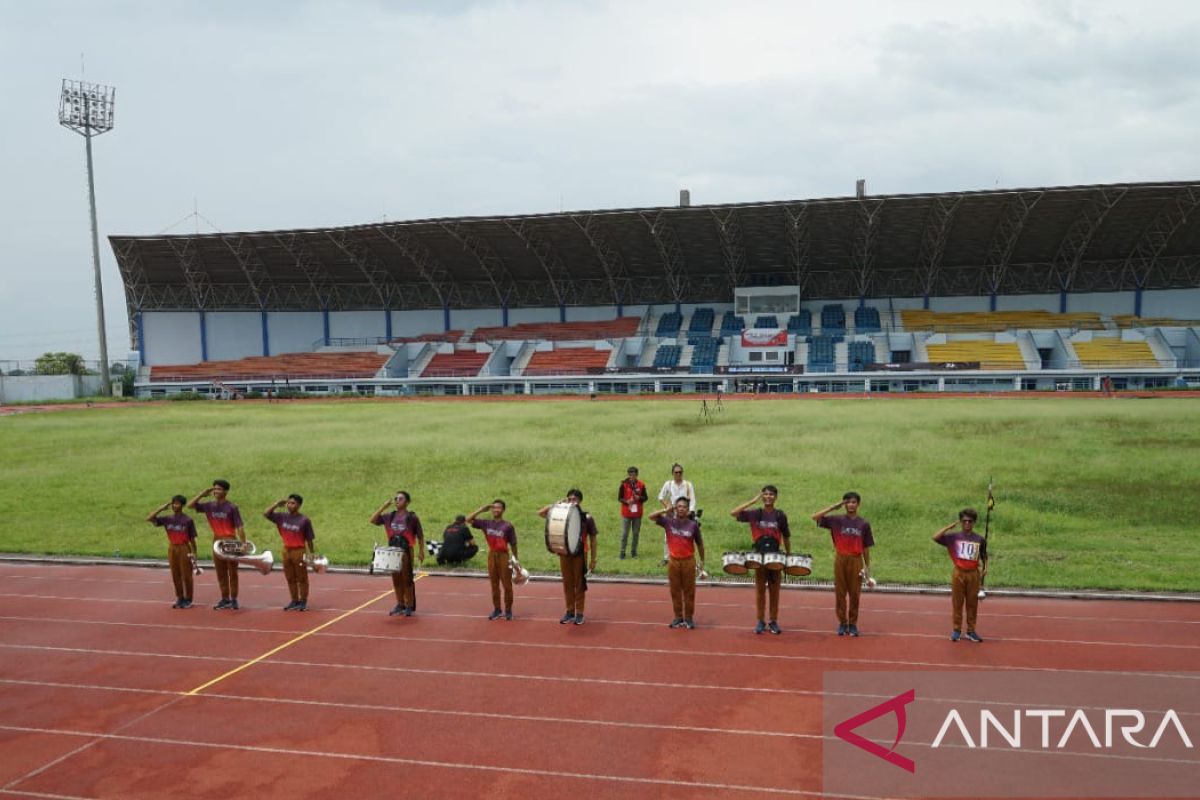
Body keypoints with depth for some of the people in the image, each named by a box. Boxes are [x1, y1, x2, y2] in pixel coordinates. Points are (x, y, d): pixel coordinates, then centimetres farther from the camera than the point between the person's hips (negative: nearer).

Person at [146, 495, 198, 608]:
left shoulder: (187, 520, -8)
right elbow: (149, 519, -2)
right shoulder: (167, 519, 3)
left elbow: (192, 538, -5)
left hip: (184, 549, -4)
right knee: (175, 575, 10)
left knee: (186, 575, 2)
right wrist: (161, 508, -7)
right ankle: (179, 598, 22)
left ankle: (188, 599, 13)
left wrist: (194, 553, -7)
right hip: (172, 549, 4)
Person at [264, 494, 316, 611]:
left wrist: (311, 554, -4)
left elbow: (309, 539, -5)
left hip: (299, 551, -5)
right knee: (290, 579, 11)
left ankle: (303, 602, 12)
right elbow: (266, 513, 6)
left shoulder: (304, 520, -8)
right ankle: (294, 601, 21)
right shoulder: (282, 517, 4)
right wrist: (277, 503, -2)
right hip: (286, 551, 5)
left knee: (302, 578, 4)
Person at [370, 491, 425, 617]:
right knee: (396, 579, 11)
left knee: (407, 579, 0)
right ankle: (400, 605, 23)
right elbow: (373, 520, 5)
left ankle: (409, 606, 9)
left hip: (406, 552, -5)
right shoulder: (390, 516, 8)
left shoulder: (412, 517, -5)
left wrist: (421, 552, -7)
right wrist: (384, 506, -2)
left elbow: (420, 536, -2)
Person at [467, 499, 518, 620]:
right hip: (492, 555, 4)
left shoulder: (508, 526, -8)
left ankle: (508, 610, 15)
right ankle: (496, 609, 21)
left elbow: (513, 544, -3)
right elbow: (469, 519, -1)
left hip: (504, 556, -4)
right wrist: (481, 509, -5)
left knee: (507, 584, 3)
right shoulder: (486, 523, 2)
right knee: (494, 584, 11)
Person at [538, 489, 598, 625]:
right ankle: (569, 611, 21)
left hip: (580, 554, -3)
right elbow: (540, 513, -2)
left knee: (579, 583, 4)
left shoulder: (586, 517, -7)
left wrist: (593, 559, -4)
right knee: (567, 583, 10)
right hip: (564, 553, 3)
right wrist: (555, 504, -10)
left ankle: (579, 613, 13)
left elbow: (593, 539, -2)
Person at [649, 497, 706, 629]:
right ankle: (678, 617, 19)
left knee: (689, 591, 6)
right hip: (673, 561, 1)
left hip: (689, 561, -1)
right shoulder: (668, 522, -3)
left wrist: (702, 561, 5)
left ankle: (689, 618, 16)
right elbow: (651, 516, -8)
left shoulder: (693, 525, -4)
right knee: (675, 590, 8)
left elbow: (699, 543, 4)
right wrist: (666, 510, -15)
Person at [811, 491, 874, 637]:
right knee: (840, 593, 4)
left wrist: (867, 566, 3)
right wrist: (833, 507, -9)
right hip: (840, 560, 0)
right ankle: (842, 623, 15)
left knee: (854, 594, 4)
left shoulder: (864, 524, 3)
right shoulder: (837, 520, 1)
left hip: (856, 561, 0)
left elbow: (866, 548, 6)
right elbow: (815, 517, -7)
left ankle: (853, 624, 15)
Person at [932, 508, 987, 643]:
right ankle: (956, 630, 13)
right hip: (958, 573, -1)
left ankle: (971, 631, 16)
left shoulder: (979, 540, 5)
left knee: (972, 604, 7)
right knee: (957, 603, 4)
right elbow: (935, 537, -10)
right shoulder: (954, 537, 0)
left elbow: (984, 556, 13)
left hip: (974, 574, 1)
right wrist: (949, 527, -8)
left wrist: (985, 568, -3)